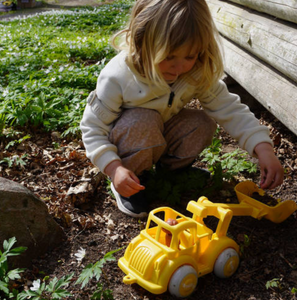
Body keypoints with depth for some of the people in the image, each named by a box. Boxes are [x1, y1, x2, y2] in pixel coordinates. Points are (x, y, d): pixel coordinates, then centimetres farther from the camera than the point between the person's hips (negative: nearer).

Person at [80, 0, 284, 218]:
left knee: (202, 124, -20)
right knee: (143, 123, -36)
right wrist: (114, 168, -38)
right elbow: (93, 128, -24)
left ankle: (170, 169, 6)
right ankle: (130, 180, -9)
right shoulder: (118, 78, -32)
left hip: (160, 138, 4)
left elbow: (228, 108, -18)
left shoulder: (197, 74, -20)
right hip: (124, 139, -4)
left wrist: (264, 149, -31)